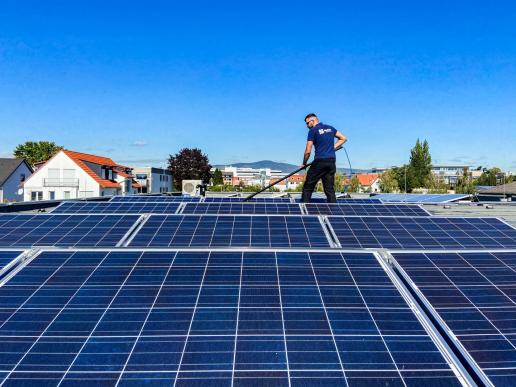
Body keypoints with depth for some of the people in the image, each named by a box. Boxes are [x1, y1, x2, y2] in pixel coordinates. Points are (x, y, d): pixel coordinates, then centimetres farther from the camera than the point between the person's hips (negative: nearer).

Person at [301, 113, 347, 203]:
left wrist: (304, 163, 6)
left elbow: (308, 151, -7)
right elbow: (343, 138, 19)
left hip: (320, 162, -6)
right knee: (330, 189, 8)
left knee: (308, 187, 3)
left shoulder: (313, 131, -4)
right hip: (332, 161, 6)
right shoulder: (330, 128, 14)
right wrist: (332, 148, 15)